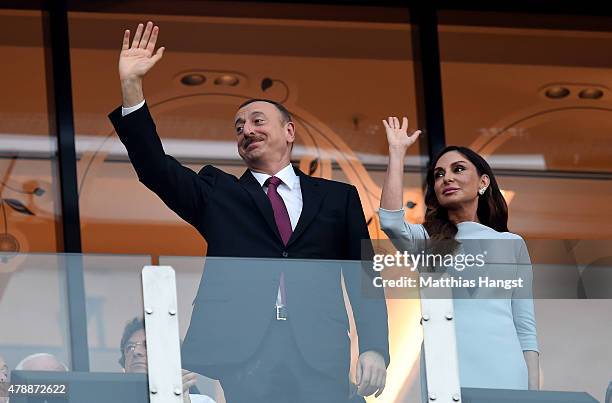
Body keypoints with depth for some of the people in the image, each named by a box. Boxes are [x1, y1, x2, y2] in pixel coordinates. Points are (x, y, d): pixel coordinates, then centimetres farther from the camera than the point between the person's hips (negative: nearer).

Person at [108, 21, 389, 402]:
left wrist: (375, 348, -1)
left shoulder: (338, 198, 18)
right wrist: (132, 85, -2)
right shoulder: (218, 193, 20)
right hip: (236, 353, 0)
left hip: (319, 357, 0)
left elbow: (365, 277, 13)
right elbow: (155, 167, 7)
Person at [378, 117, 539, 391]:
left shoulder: (511, 244, 15)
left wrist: (534, 393, 4)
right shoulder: (427, 239, 15)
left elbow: (525, 326, 12)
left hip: (502, 370, 0)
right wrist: (397, 152, -3)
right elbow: (390, 222, -8)